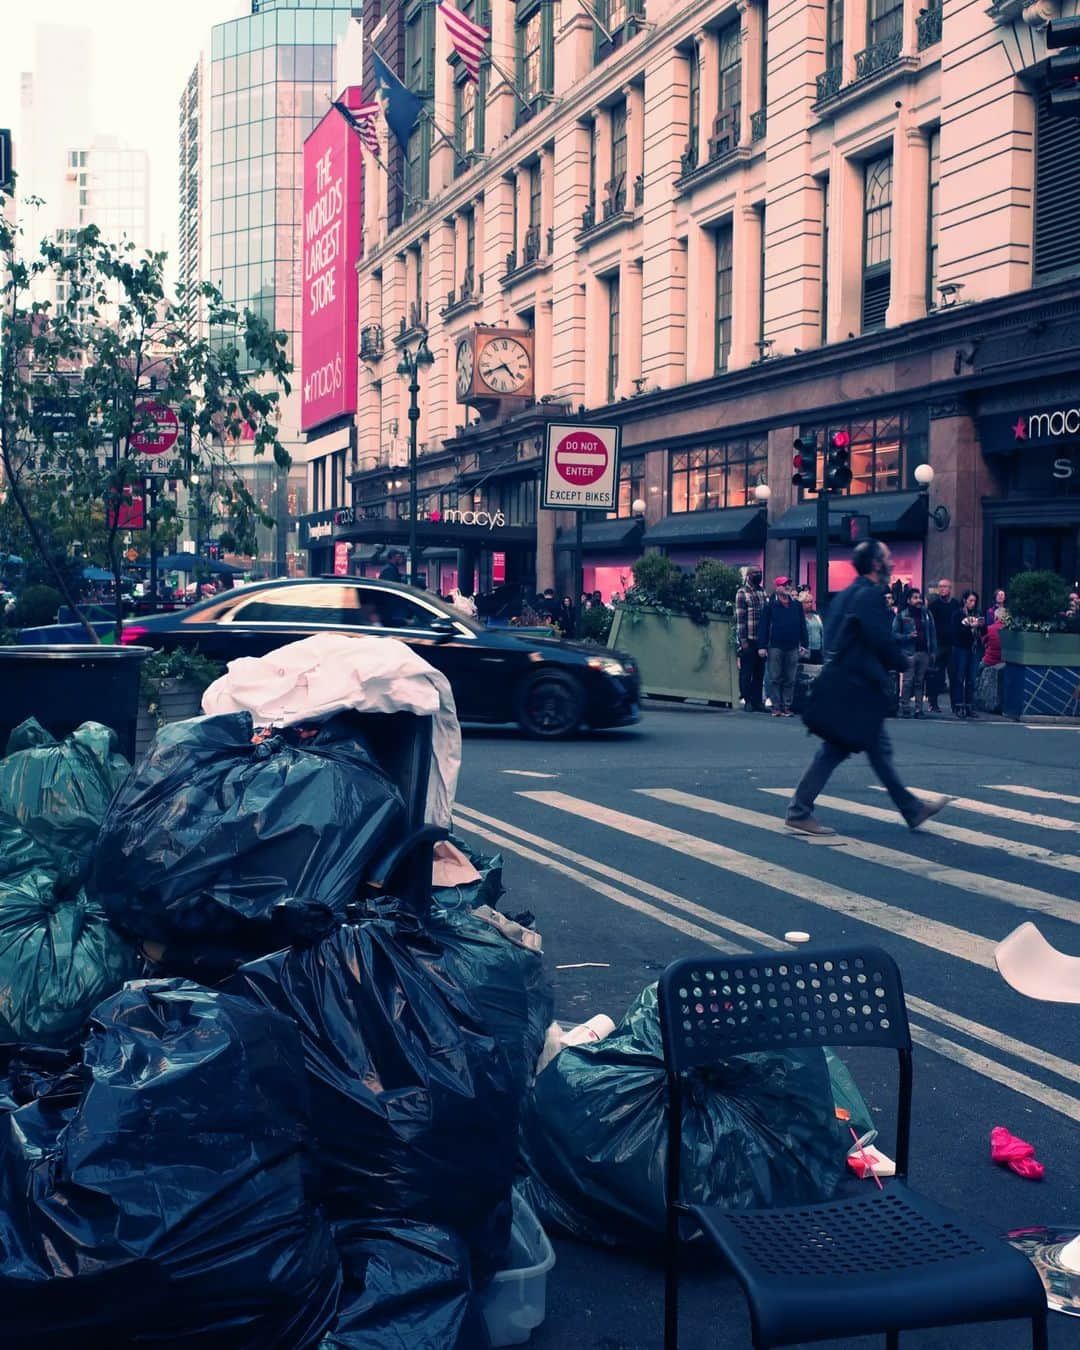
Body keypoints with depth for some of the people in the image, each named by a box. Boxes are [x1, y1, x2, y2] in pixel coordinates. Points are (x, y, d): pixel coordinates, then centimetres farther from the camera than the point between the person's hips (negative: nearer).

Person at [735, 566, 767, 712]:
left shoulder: (763, 592, 14)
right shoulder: (742, 593, -2)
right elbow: (739, 618, -7)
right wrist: (743, 639, -13)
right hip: (748, 640, -5)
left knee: (760, 672, 8)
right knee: (747, 672, -1)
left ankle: (757, 701, 14)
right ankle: (748, 701, 4)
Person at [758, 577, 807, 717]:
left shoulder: (797, 605, 10)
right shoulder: (770, 605, 0)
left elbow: (803, 625, 12)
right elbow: (763, 626, -3)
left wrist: (803, 643, 6)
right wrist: (762, 646, -8)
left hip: (793, 648, 3)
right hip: (775, 647, -3)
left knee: (790, 680, 4)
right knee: (775, 679, 1)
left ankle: (787, 706, 9)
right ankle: (776, 707, 5)